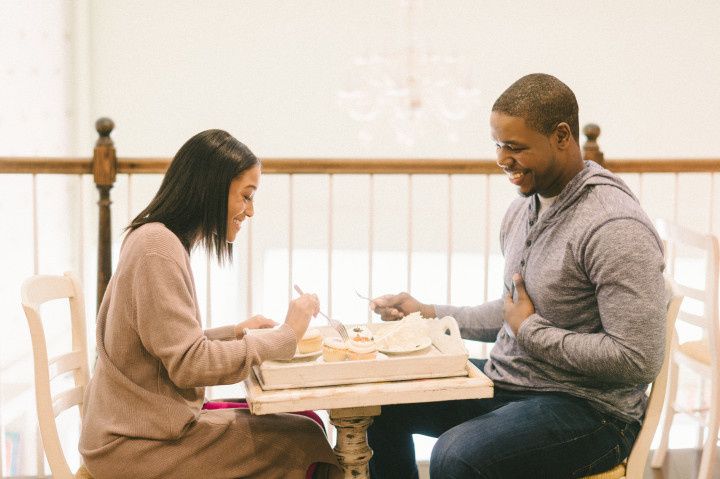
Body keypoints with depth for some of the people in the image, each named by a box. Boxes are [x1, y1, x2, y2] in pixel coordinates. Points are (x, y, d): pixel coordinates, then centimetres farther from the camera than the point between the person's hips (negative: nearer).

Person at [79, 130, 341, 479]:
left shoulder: (162, 240, 13)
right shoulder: (158, 247, -18)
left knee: (306, 423, 4)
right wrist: (285, 335, -16)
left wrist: (235, 332, 5)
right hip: (138, 448, -9)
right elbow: (189, 365, -22)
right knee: (303, 442, -9)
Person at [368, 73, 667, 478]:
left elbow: (639, 360, -26)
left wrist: (531, 330, -18)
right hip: (507, 382, 9)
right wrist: (428, 314, 10)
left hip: (587, 407, -9)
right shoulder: (524, 209, 7)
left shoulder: (616, 228, -22)